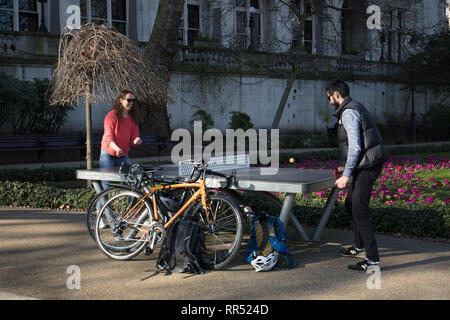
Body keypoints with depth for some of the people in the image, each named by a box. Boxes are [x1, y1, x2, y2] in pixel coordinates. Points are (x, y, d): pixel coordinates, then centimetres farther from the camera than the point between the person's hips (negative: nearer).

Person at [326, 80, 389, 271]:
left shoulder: (348, 113, -14)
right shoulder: (356, 108, 19)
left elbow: (355, 146, -22)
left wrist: (347, 174, -20)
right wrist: (347, 168, 24)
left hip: (366, 167, -11)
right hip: (368, 165, 11)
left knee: (359, 211, -10)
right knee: (351, 204, 21)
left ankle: (372, 259, -11)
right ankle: (359, 248, 33)